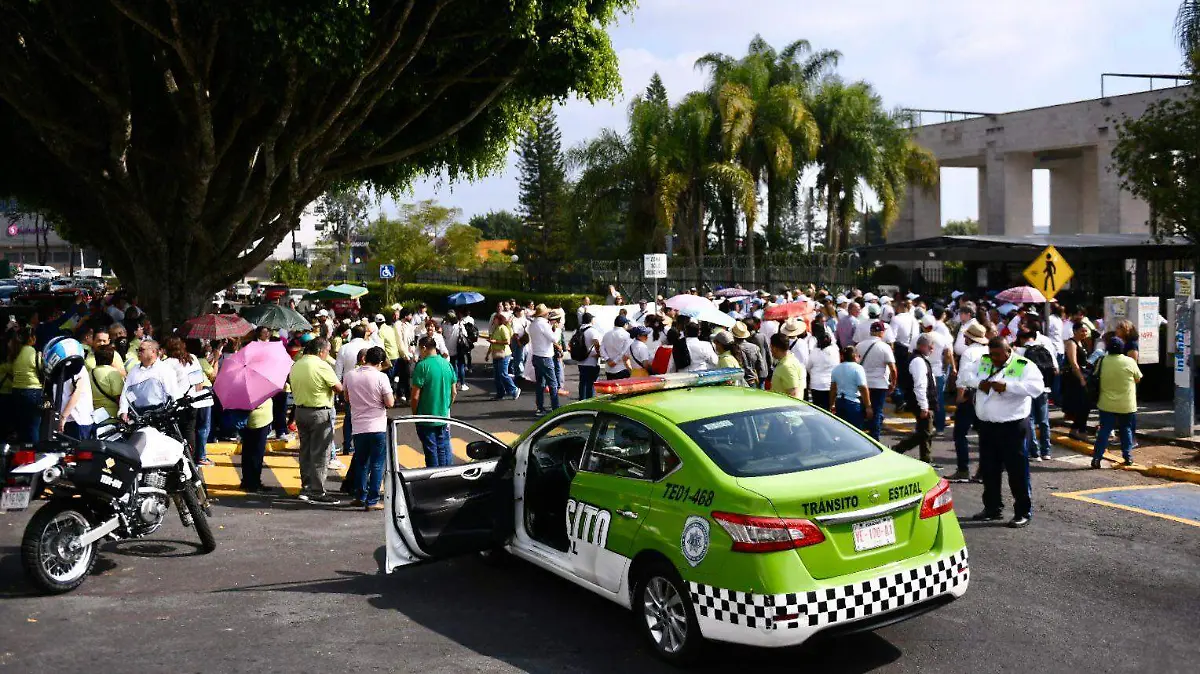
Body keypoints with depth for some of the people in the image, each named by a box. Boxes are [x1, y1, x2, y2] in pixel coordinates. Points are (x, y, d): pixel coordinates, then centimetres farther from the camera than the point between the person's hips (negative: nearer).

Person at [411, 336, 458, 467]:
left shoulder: (422, 366, -17)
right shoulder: (447, 364, 1)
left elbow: (415, 396, -17)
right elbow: (454, 392, 7)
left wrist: (414, 413, -2)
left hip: (426, 418, -5)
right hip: (444, 417, 5)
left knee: (431, 451, 6)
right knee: (444, 448, 14)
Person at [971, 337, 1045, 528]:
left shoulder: (1024, 366, -10)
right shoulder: (983, 362, 8)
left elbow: (1037, 386, -22)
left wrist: (1007, 386, -31)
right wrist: (979, 384, -7)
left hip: (1013, 426, -6)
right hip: (987, 425, 6)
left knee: (1017, 470, -1)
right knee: (989, 469, 14)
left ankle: (1023, 512, 9)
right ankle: (992, 508, 27)